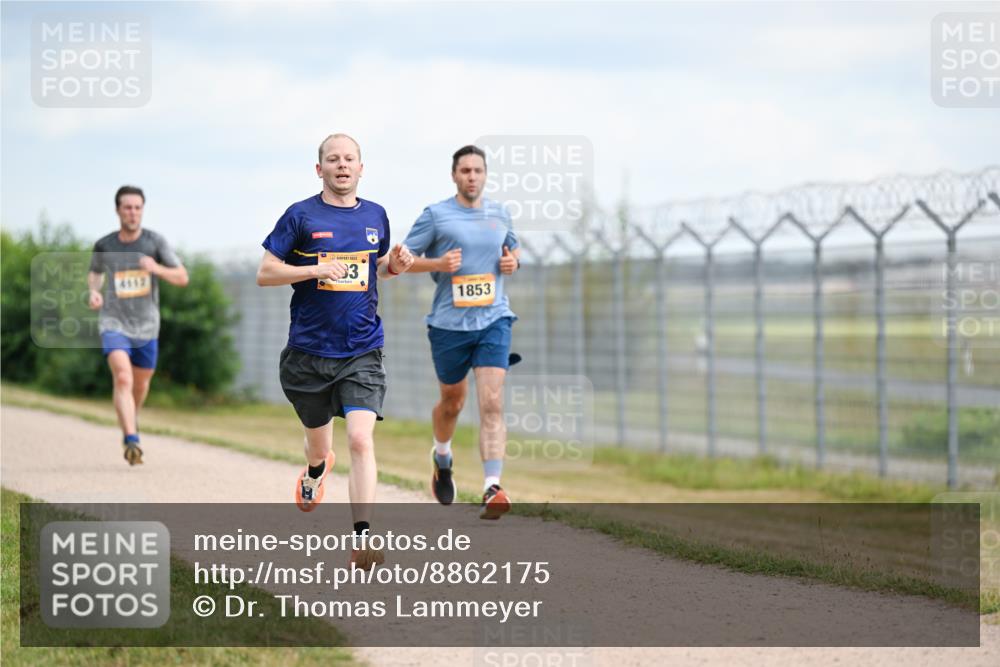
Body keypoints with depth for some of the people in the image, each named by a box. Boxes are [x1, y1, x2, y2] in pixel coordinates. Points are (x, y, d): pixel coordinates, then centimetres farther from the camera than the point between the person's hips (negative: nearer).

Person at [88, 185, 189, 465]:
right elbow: (94, 272, 20)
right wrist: (94, 291, -2)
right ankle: (131, 441, -30)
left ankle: (132, 419, 50)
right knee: (123, 378, -22)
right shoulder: (104, 246, -1)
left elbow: (182, 277, -5)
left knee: (141, 382, 18)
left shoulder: (155, 242, -5)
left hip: (146, 326, 2)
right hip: (114, 323, -2)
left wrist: (157, 268, -24)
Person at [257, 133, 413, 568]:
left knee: (361, 439, -17)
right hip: (309, 352, -1)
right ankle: (315, 470, 55)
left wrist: (395, 266, 2)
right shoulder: (301, 216, -4)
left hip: (362, 353, 1)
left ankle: (363, 539, -20)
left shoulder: (376, 216, 8)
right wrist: (317, 270, -18)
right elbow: (264, 273, -5)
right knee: (318, 440, 17)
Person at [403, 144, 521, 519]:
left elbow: (512, 248, 28)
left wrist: (513, 261, 5)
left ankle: (492, 490, -24)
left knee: (492, 404, -15)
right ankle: (442, 456, 48)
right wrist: (437, 264, -16)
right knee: (452, 401, 15)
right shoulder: (435, 215, -1)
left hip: (493, 320, 1)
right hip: (449, 323, -1)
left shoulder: (499, 214, 10)